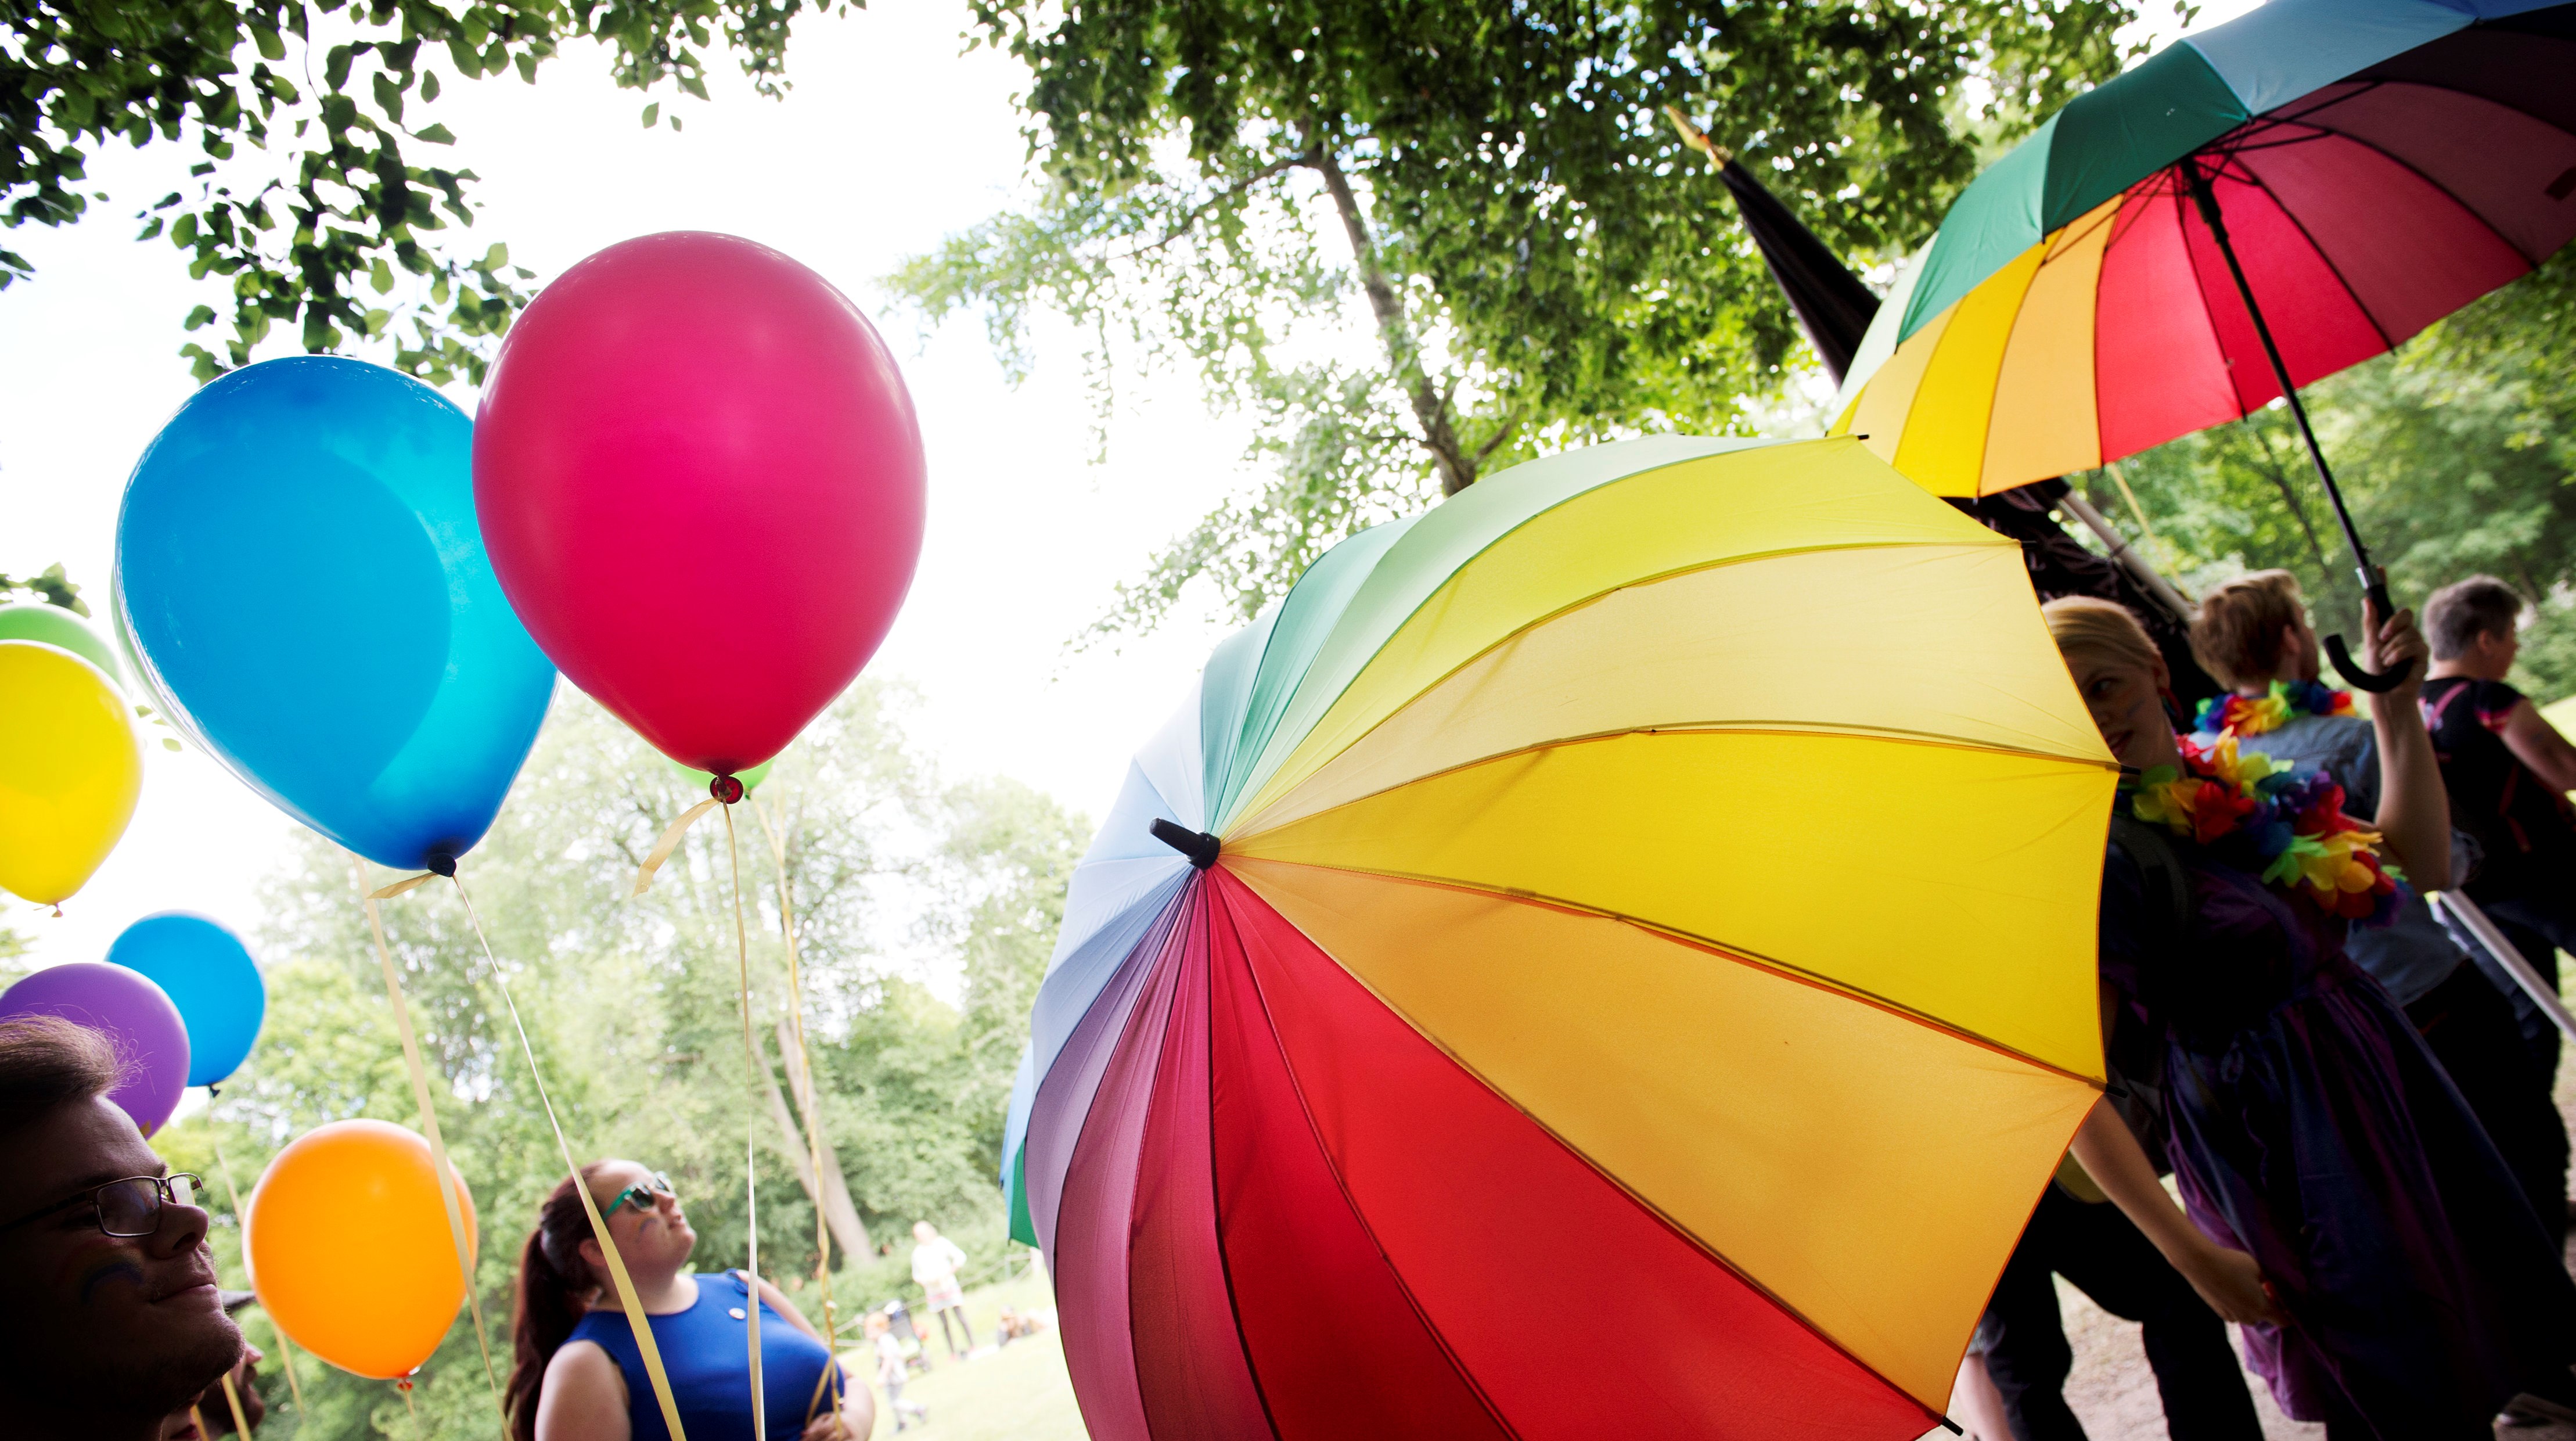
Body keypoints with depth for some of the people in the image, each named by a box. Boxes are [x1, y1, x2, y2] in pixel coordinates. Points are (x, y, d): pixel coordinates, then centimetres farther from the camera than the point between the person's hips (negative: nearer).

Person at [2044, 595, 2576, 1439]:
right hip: (2278, 1146, -7)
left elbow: (2424, 865, 10)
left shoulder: (2246, 784, 1)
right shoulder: (2098, 856, -21)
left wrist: (2396, 706, 1)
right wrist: (2192, 1254, -23)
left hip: (2383, 1086, 7)